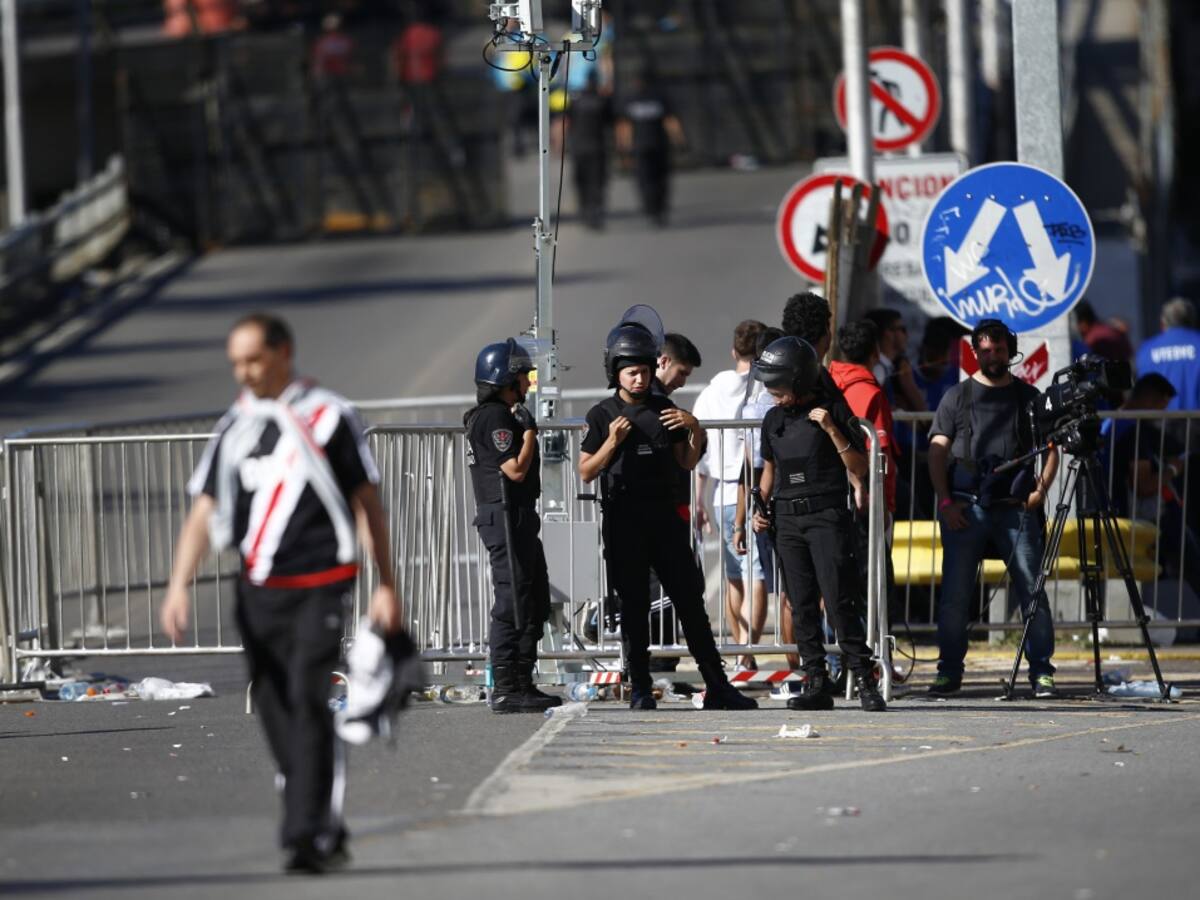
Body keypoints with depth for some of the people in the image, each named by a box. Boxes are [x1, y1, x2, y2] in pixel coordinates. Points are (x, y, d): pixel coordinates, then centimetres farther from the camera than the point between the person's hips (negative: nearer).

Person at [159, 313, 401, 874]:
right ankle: (329, 834, 16)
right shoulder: (234, 427, 11)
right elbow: (204, 511, 8)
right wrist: (179, 585, -4)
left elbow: (366, 503, 1)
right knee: (274, 712, 5)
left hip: (319, 588, -5)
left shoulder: (326, 417, -3)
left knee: (307, 704, -16)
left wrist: (386, 585, -2)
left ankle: (306, 837, -18)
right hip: (258, 591, 5)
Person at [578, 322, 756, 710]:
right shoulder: (602, 415, 2)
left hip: (664, 517, 2)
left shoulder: (664, 409, 10)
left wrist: (696, 430, -4)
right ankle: (640, 690, 6)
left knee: (690, 600, 1)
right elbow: (586, 472, 0)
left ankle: (717, 688, 2)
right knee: (634, 606, 0)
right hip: (623, 521, -2)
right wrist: (612, 443, -15)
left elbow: (687, 463, 13)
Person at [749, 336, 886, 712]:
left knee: (839, 601, -12)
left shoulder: (833, 412, -3)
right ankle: (816, 683, 6)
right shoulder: (774, 420, 12)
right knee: (802, 606, 3)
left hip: (827, 516, -5)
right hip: (787, 521, 5)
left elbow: (860, 469, -4)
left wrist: (832, 430, -15)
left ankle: (865, 681, -10)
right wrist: (761, 508, 10)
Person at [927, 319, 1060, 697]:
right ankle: (949, 670, 5)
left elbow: (1051, 449, 14)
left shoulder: (1028, 397, 13)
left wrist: (1040, 489, -1)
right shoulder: (957, 396, 11)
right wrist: (945, 500, -4)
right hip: (965, 507, 0)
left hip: (1017, 508, 0)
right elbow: (937, 451, 7)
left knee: (1032, 589, -5)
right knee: (955, 592, -2)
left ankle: (1041, 670, -3)